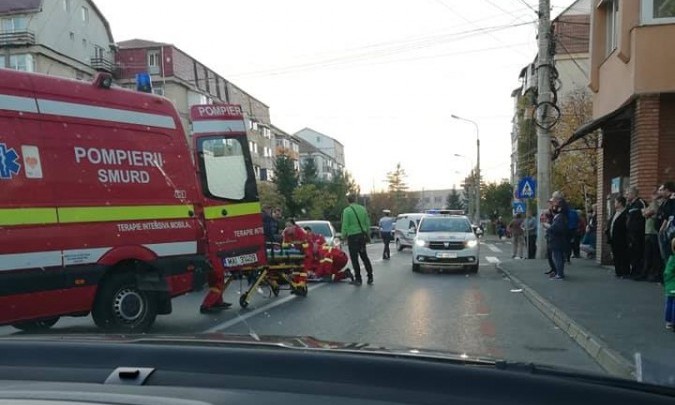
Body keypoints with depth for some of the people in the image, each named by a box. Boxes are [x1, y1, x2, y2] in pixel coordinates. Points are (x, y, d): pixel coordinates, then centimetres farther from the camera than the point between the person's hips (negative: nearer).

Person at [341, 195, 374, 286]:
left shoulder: (347, 210, -8)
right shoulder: (363, 208, 7)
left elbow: (345, 225, -11)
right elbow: (368, 223, 9)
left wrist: (343, 236, -1)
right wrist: (366, 233, 17)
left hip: (352, 236, -5)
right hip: (362, 235, 5)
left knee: (354, 258, 3)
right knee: (364, 256, 15)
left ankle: (358, 279, 4)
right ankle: (370, 277, 17)